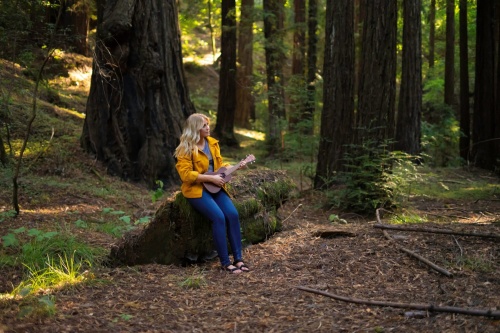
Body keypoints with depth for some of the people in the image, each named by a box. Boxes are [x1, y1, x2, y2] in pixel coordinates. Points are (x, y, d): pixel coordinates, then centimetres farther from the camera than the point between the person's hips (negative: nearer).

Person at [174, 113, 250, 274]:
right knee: (219, 217, -27)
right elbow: (186, 174, -17)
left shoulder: (212, 143, 10)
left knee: (233, 214, -18)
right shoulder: (186, 149, -10)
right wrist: (210, 178, -20)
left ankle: (238, 258, -12)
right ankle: (225, 262, -19)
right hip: (196, 189, -6)